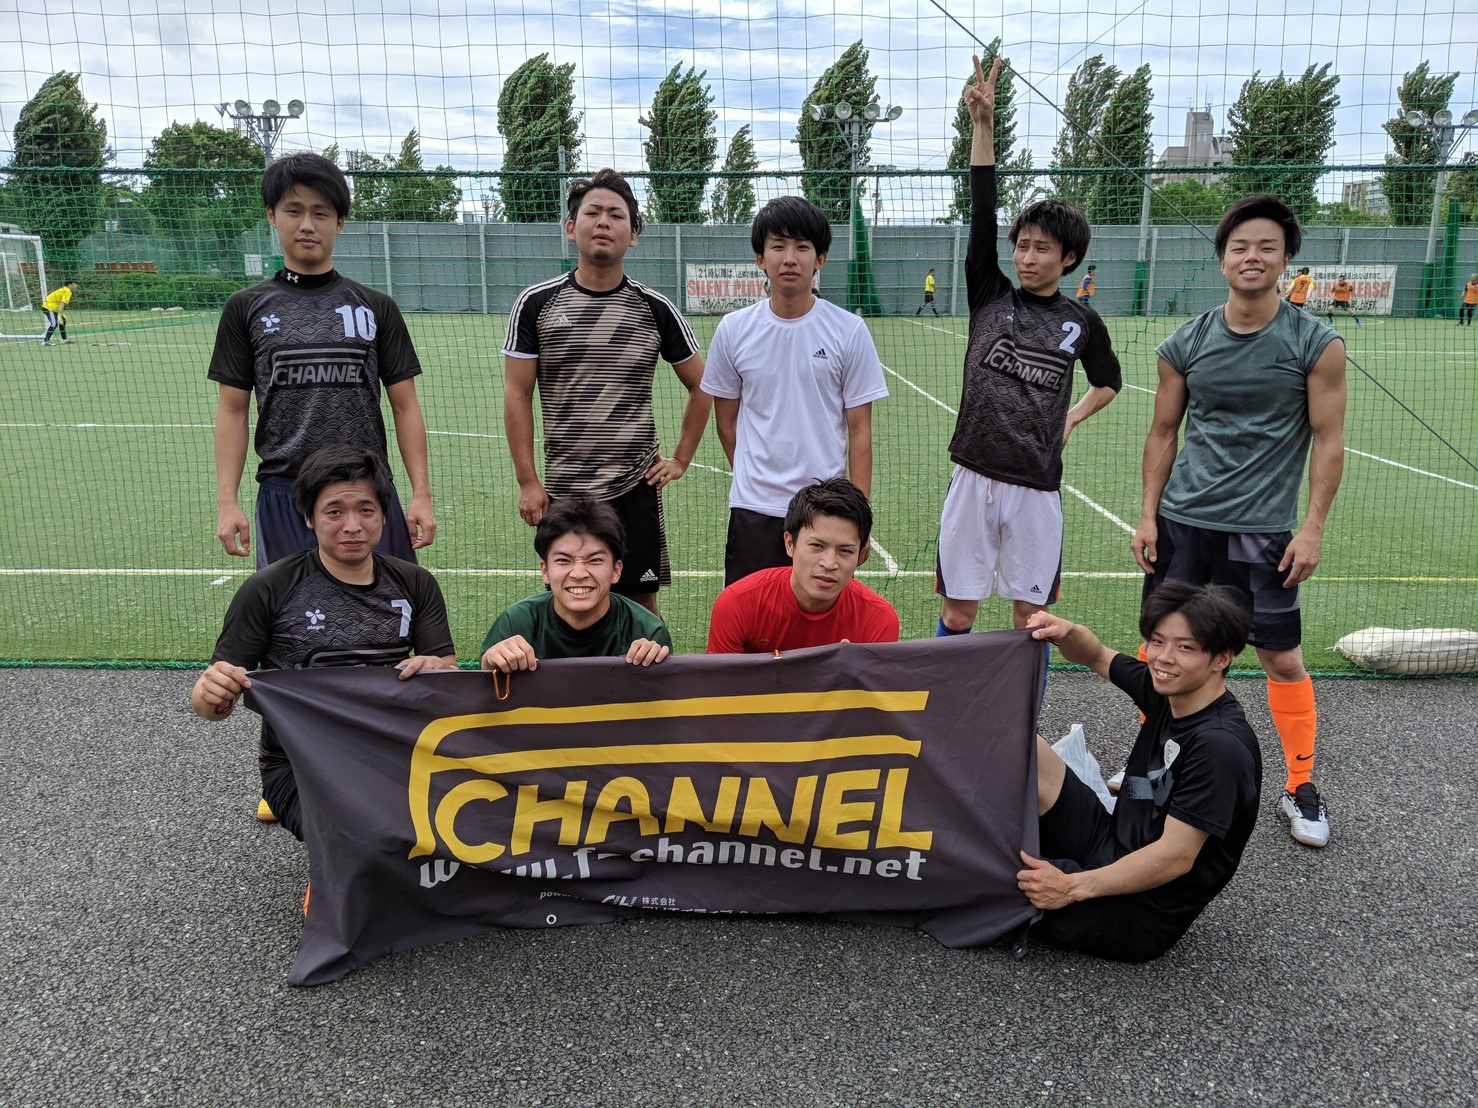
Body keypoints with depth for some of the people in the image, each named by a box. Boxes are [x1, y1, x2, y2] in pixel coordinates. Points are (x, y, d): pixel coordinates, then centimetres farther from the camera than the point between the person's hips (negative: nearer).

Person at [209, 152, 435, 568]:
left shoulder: (376, 308, 7)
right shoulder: (246, 308, 7)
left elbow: (405, 406, 6)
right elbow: (232, 410, 7)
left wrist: (421, 495, -1)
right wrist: (227, 502, -2)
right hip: (284, 497, 0)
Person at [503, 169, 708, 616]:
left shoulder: (654, 308, 1)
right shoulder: (536, 303, 0)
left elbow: (700, 385, 11)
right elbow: (518, 396, 1)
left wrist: (680, 459, 5)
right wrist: (527, 482, -3)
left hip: (637, 488, 0)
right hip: (563, 492, 0)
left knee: (641, 604, 7)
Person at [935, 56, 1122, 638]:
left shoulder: (1081, 322, 5)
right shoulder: (989, 296, 4)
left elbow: (1108, 380, 24)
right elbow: (982, 213, -6)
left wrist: (1072, 417, 6)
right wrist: (983, 124, -13)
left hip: (1036, 486, 0)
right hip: (973, 478, 0)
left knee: (1030, 618, 9)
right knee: (957, 615, 5)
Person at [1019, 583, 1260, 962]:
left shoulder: (1220, 745, -25)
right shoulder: (1167, 691, -1)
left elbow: (1175, 856, -27)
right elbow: (1098, 658, 17)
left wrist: (1073, 887, -31)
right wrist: (1067, 633, -7)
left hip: (1138, 917, -8)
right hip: (1109, 844, 8)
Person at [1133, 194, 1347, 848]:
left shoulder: (1316, 345, -3)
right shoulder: (1185, 345, 3)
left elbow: (1328, 439, -2)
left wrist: (1312, 529, -8)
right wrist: (1148, 515, 4)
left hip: (1263, 531, -2)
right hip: (1180, 523, 3)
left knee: (1281, 657, 2)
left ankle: (1302, 789, 19)